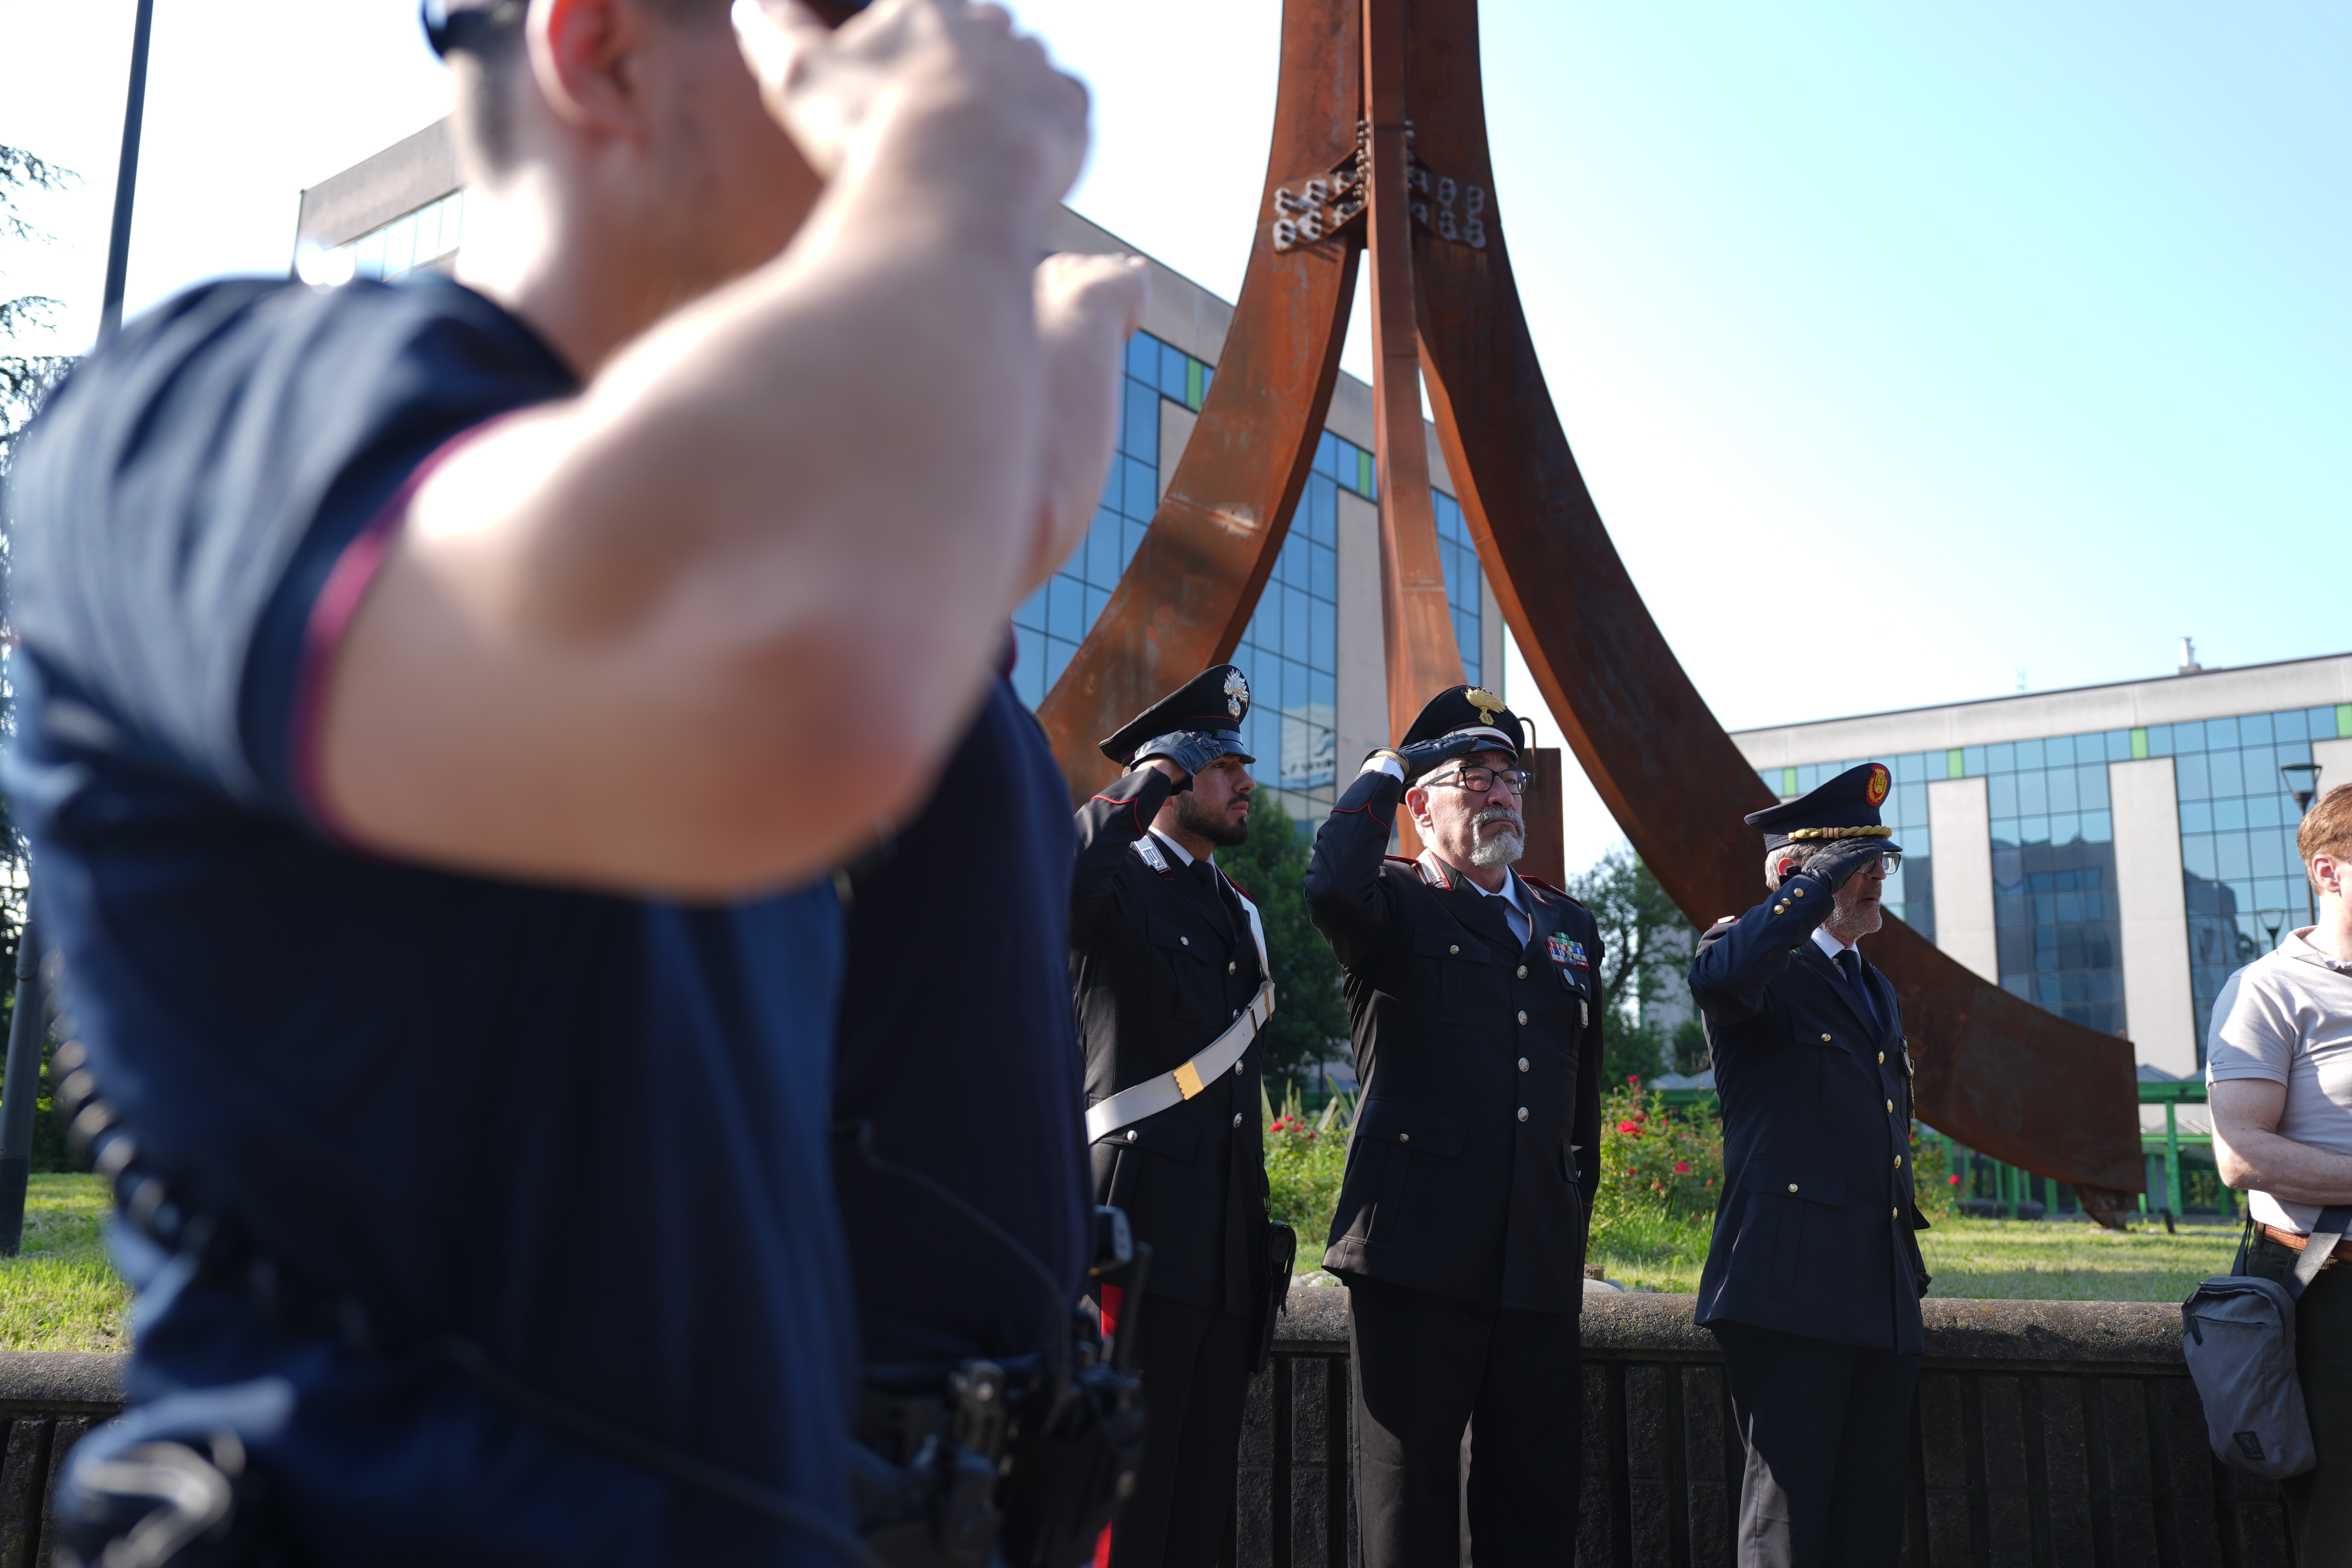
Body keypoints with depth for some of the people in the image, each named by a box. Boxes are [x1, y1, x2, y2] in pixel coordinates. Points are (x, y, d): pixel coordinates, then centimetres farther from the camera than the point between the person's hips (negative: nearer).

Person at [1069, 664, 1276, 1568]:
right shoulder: (1115, 883, -2)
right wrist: (1147, 785, -15)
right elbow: (1057, 873, -29)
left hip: (1229, 1252, 8)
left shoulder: (1241, 914, 21)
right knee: (1125, 1485, -5)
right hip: (1141, 1228, -8)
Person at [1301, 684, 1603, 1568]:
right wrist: (1379, 775, -8)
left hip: (1539, 1265, 5)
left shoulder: (1569, 927, 19)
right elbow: (1331, 891, -25)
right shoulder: (1397, 908, 2)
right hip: (1419, 1254, -5)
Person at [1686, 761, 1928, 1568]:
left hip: (1883, 1294, 8)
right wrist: (1831, 872, -18)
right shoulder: (1753, 958, -2)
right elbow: (1722, 975, -30)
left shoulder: (1877, 989, 23)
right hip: (1792, 1288, -8)